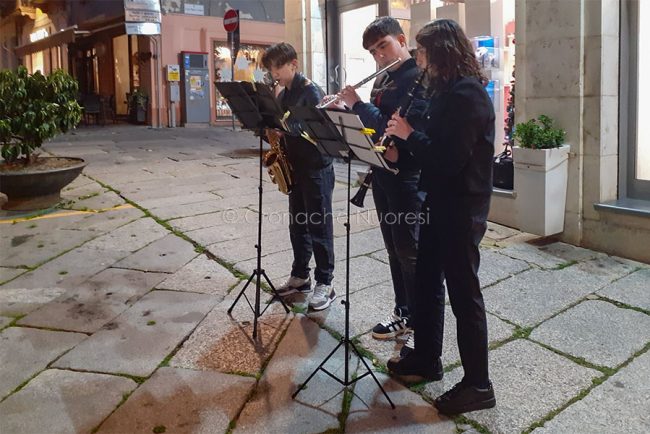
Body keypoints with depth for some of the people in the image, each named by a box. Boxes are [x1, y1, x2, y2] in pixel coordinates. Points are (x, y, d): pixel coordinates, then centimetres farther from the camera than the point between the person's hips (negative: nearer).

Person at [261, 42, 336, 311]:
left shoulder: (311, 92, -12)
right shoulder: (283, 96, 12)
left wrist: (284, 125, -28)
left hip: (316, 168, -8)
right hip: (295, 168, 8)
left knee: (319, 226, -2)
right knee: (297, 225, 14)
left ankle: (325, 283, 6)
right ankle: (300, 276, 25)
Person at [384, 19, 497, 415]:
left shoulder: (467, 94, -20)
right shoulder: (448, 90, 12)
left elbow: (448, 159, -26)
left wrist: (408, 134, -15)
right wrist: (402, 144, 0)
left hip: (461, 207, -10)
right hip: (441, 202, 10)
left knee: (463, 292, -1)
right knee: (427, 281, 18)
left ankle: (478, 385, 13)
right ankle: (427, 359, 35)